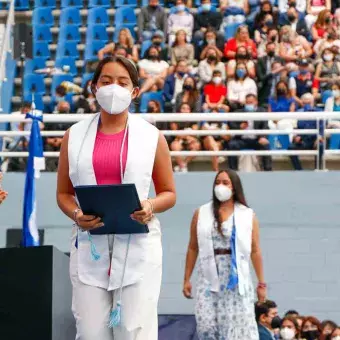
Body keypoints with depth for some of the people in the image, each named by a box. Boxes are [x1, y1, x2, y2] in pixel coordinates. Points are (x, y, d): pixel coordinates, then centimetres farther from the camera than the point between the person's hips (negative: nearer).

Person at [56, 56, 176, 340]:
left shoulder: (151, 137, 7)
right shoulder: (75, 136, 10)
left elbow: (169, 193, 10)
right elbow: (63, 193, 13)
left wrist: (150, 207, -12)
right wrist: (76, 215, -9)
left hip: (137, 245, -1)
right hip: (89, 245, 1)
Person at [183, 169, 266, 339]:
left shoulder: (248, 215, 5)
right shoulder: (201, 214, 8)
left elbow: (255, 251, 5)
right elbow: (193, 249, 10)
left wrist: (261, 283, 3)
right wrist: (187, 279, 7)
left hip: (237, 279, -1)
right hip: (209, 279, 1)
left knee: (239, 326, -4)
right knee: (206, 325, -7)